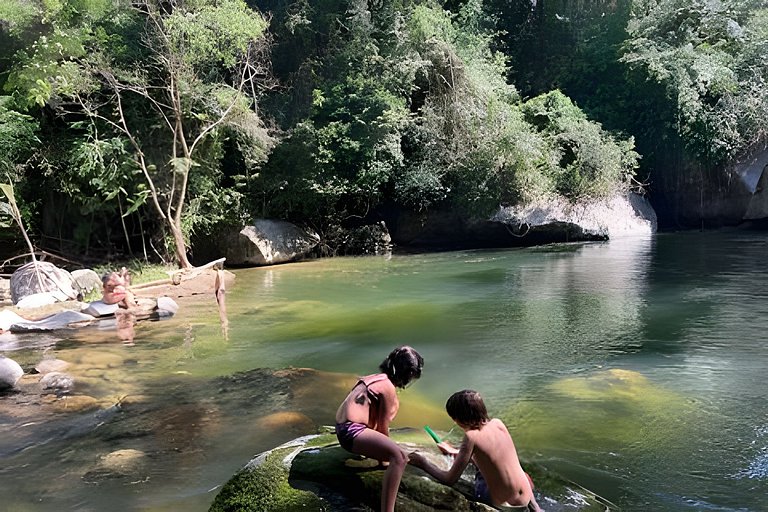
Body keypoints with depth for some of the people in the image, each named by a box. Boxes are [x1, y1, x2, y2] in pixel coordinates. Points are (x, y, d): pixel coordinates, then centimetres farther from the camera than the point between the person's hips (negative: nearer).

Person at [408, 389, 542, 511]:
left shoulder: (471, 437, -21)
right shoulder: (498, 423, -4)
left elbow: (450, 479, -16)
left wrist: (423, 463, -3)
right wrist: (455, 452, 24)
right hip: (526, 499, 5)